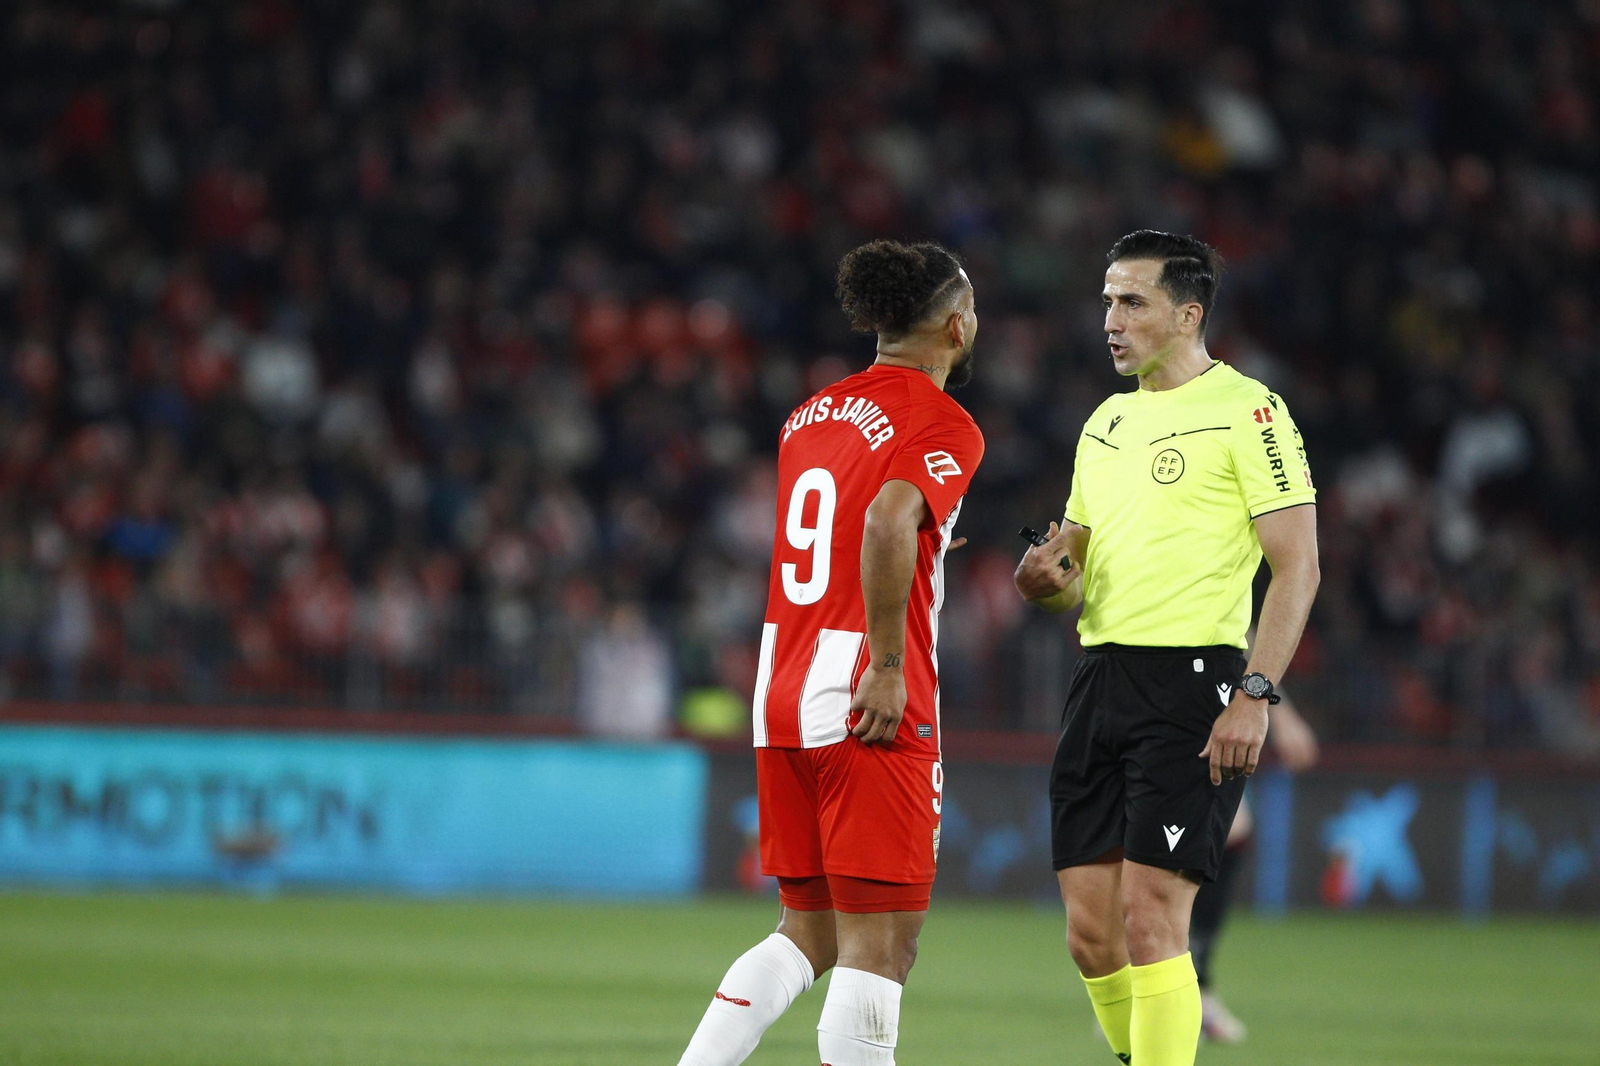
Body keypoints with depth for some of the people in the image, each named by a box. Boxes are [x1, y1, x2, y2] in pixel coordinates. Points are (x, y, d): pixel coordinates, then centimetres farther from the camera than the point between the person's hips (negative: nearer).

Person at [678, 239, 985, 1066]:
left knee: (809, 931, 16)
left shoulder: (811, 415, 15)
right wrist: (888, 667, -21)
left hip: (781, 695, 7)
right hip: (871, 712, -7)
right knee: (879, 945, -3)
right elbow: (887, 522, -26)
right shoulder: (943, 425, -8)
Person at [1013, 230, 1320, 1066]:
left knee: (1150, 915, -14)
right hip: (1099, 678, 7)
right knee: (1091, 930, 3)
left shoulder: (1248, 411, -4)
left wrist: (1255, 693, -19)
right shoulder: (1106, 423, 19)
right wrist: (1047, 583, 2)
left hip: (1192, 683, -7)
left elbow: (1296, 566, -10)